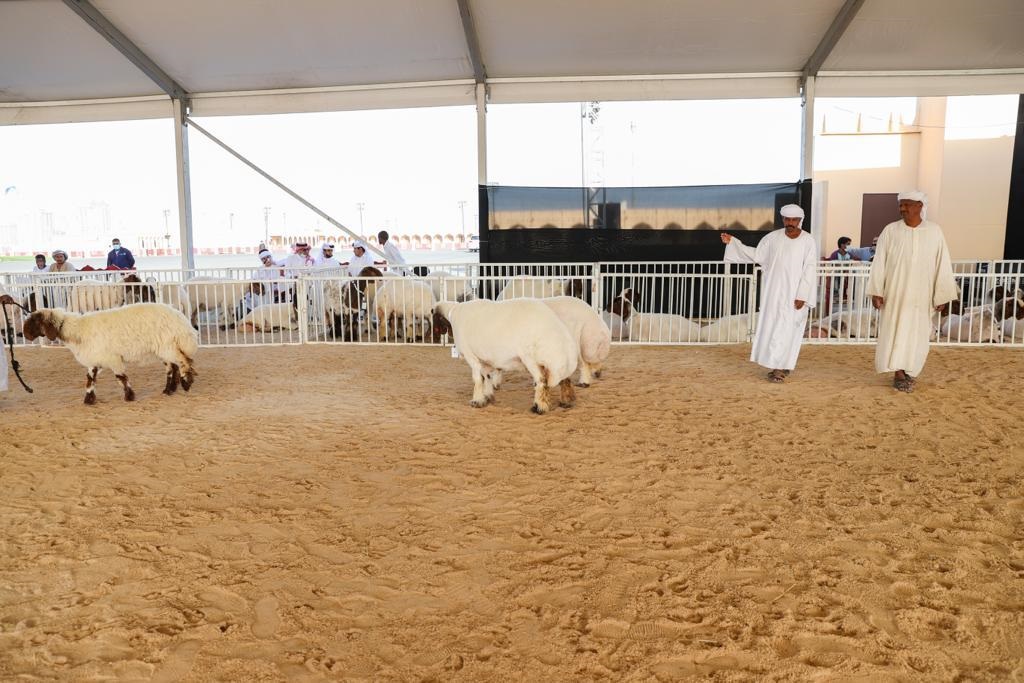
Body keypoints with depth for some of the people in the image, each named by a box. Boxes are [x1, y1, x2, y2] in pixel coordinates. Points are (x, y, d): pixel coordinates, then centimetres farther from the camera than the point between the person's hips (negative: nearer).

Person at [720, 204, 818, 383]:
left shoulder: (808, 242, -7)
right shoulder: (773, 237, 3)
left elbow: (809, 270, -9)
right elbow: (756, 255, 8)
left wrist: (802, 296, -15)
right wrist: (732, 242, 1)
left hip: (794, 293, -4)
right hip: (774, 292, 4)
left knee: (787, 329, -4)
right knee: (772, 327, 6)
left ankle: (780, 367, 1)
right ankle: (780, 365, 18)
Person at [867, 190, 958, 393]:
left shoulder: (934, 231, -1)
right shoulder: (890, 230, -3)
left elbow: (942, 264, 1)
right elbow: (879, 262, -3)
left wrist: (942, 295, 0)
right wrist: (876, 291, -9)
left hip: (921, 295, 1)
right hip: (894, 293, -1)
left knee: (916, 335, 8)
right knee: (896, 331, -2)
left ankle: (909, 371, 26)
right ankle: (899, 374, 3)